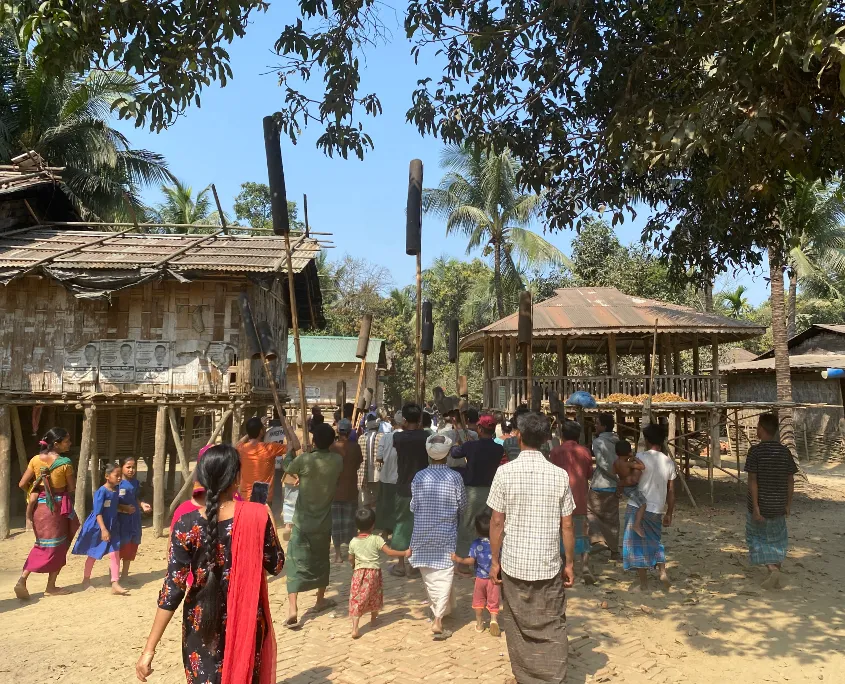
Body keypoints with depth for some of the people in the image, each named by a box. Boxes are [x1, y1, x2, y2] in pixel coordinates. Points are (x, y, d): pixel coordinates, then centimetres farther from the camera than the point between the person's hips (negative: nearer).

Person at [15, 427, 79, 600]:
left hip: (40, 506, 5)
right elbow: (72, 488, -7)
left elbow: (22, 484, 0)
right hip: (59, 507, -5)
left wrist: (35, 493, 17)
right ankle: (51, 587, 17)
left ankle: (22, 579, 1)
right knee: (57, 546, 10)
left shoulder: (35, 460, -2)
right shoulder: (65, 463, -16)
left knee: (42, 545, 18)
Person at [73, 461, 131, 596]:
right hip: (97, 527, -5)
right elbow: (98, 513, -22)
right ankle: (86, 580, 34)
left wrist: (126, 509, 3)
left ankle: (115, 584, -3)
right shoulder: (101, 491, -20)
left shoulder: (116, 489, 0)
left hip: (112, 526, 5)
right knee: (93, 555, 13)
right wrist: (103, 529, -27)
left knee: (115, 553, -4)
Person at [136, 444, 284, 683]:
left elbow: (173, 588, -13)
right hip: (246, 621, 0)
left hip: (202, 623, 0)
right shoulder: (256, 515, -15)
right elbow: (276, 565, -3)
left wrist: (150, 647, -6)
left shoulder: (187, 525, -14)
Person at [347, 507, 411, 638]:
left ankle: (355, 628, -11)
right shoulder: (376, 539, -10)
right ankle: (373, 618, 41)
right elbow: (389, 552, -17)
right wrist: (404, 553, -11)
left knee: (357, 599, 1)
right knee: (374, 596, 22)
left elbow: (351, 560, 9)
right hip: (374, 572, -1)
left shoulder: (353, 542, -2)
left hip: (358, 572, 1)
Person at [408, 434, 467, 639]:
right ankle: (438, 620, -6)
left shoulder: (419, 477, -8)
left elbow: (413, 507, 1)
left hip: (423, 534, 2)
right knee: (444, 576, 2)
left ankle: (439, 610, 33)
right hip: (446, 534, -2)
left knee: (429, 576, 18)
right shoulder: (455, 477, -11)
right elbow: (462, 507, -1)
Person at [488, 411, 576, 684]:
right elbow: (567, 525, -2)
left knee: (518, 627, 16)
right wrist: (569, 564, 9)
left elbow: (497, 522, -7)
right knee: (552, 628, 12)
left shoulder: (505, 472, -10)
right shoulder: (559, 475, -6)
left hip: (514, 563, 0)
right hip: (548, 564, 0)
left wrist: (495, 561, 3)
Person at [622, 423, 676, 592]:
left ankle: (643, 583, 12)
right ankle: (663, 572, 13)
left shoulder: (641, 457, -13)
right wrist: (669, 514, 16)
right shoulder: (669, 462, 3)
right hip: (657, 510, 5)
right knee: (655, 542, 26)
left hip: (638, 508, -5)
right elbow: (671, 492, 8)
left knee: (637, 544, 6)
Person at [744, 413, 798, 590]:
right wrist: (788, 504, 14)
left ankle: (772, 569, -8)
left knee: (758, 538, 10)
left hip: (760, 505, -4)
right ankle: (776, 573, 19)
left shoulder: (756, 451, -14)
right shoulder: (784, 451, 0)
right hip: (778, 506, 4)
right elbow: (790, 480, 4)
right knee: (776, 539, 18)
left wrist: (756, 507, -14)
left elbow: (752, 481, -17)